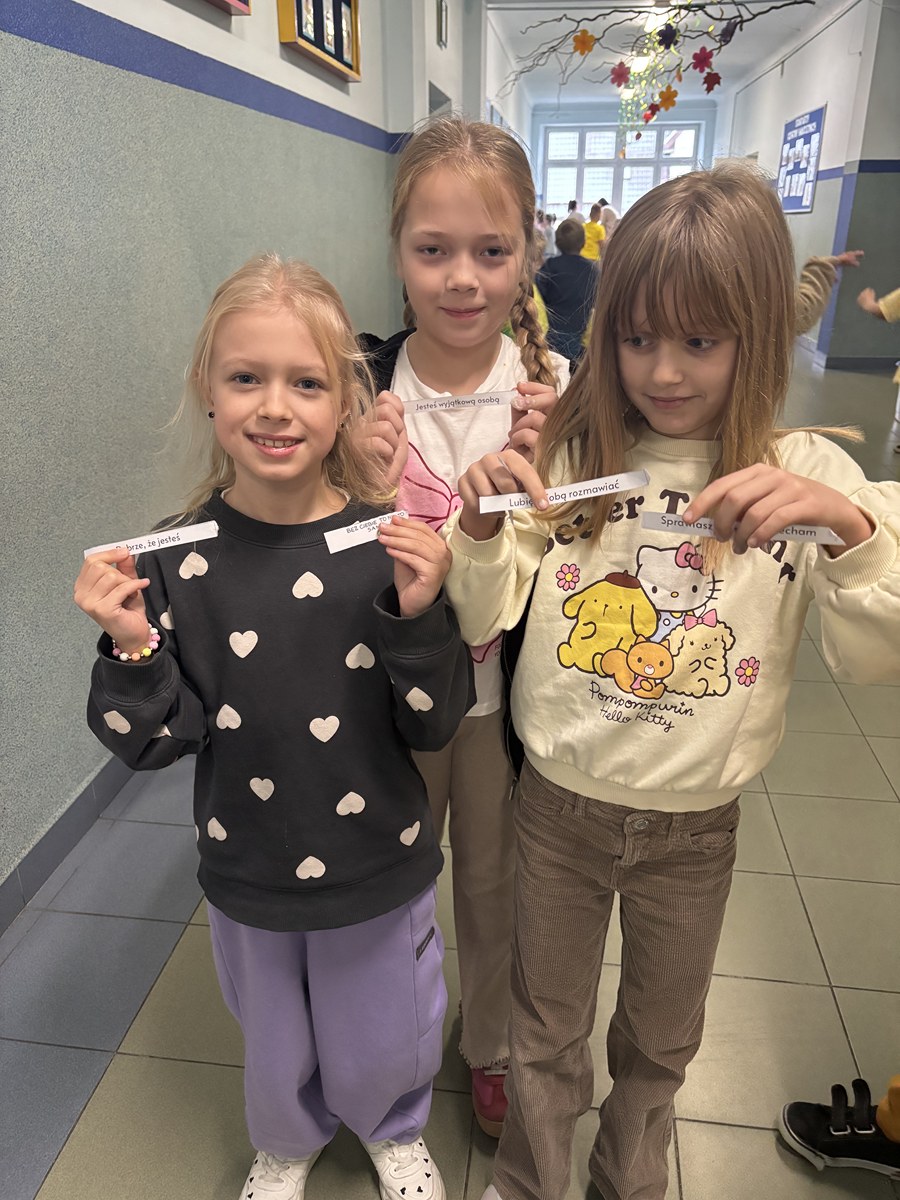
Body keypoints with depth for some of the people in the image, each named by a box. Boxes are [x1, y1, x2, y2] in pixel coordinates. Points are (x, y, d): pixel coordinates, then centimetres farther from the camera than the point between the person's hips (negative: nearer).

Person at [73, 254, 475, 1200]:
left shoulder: (391, 548, -17)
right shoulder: (178, 557, -15)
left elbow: (432, 727, -13)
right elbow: (155, 745, -9)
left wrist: (418, 614, -29)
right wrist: (131, 648, -27)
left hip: (379, 869, -1)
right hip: (248, 873, 1)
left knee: (382, 1046, 23)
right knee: (276, 1049, 26)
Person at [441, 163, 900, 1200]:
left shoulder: (806, 473, -9)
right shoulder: (571, 453, -7)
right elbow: (482, 618, -7)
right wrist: (480, 526, -26)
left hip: (694, 824, 1)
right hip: (558, 802, 0)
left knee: (662, 1036, 26)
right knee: (546, 1030, 22)